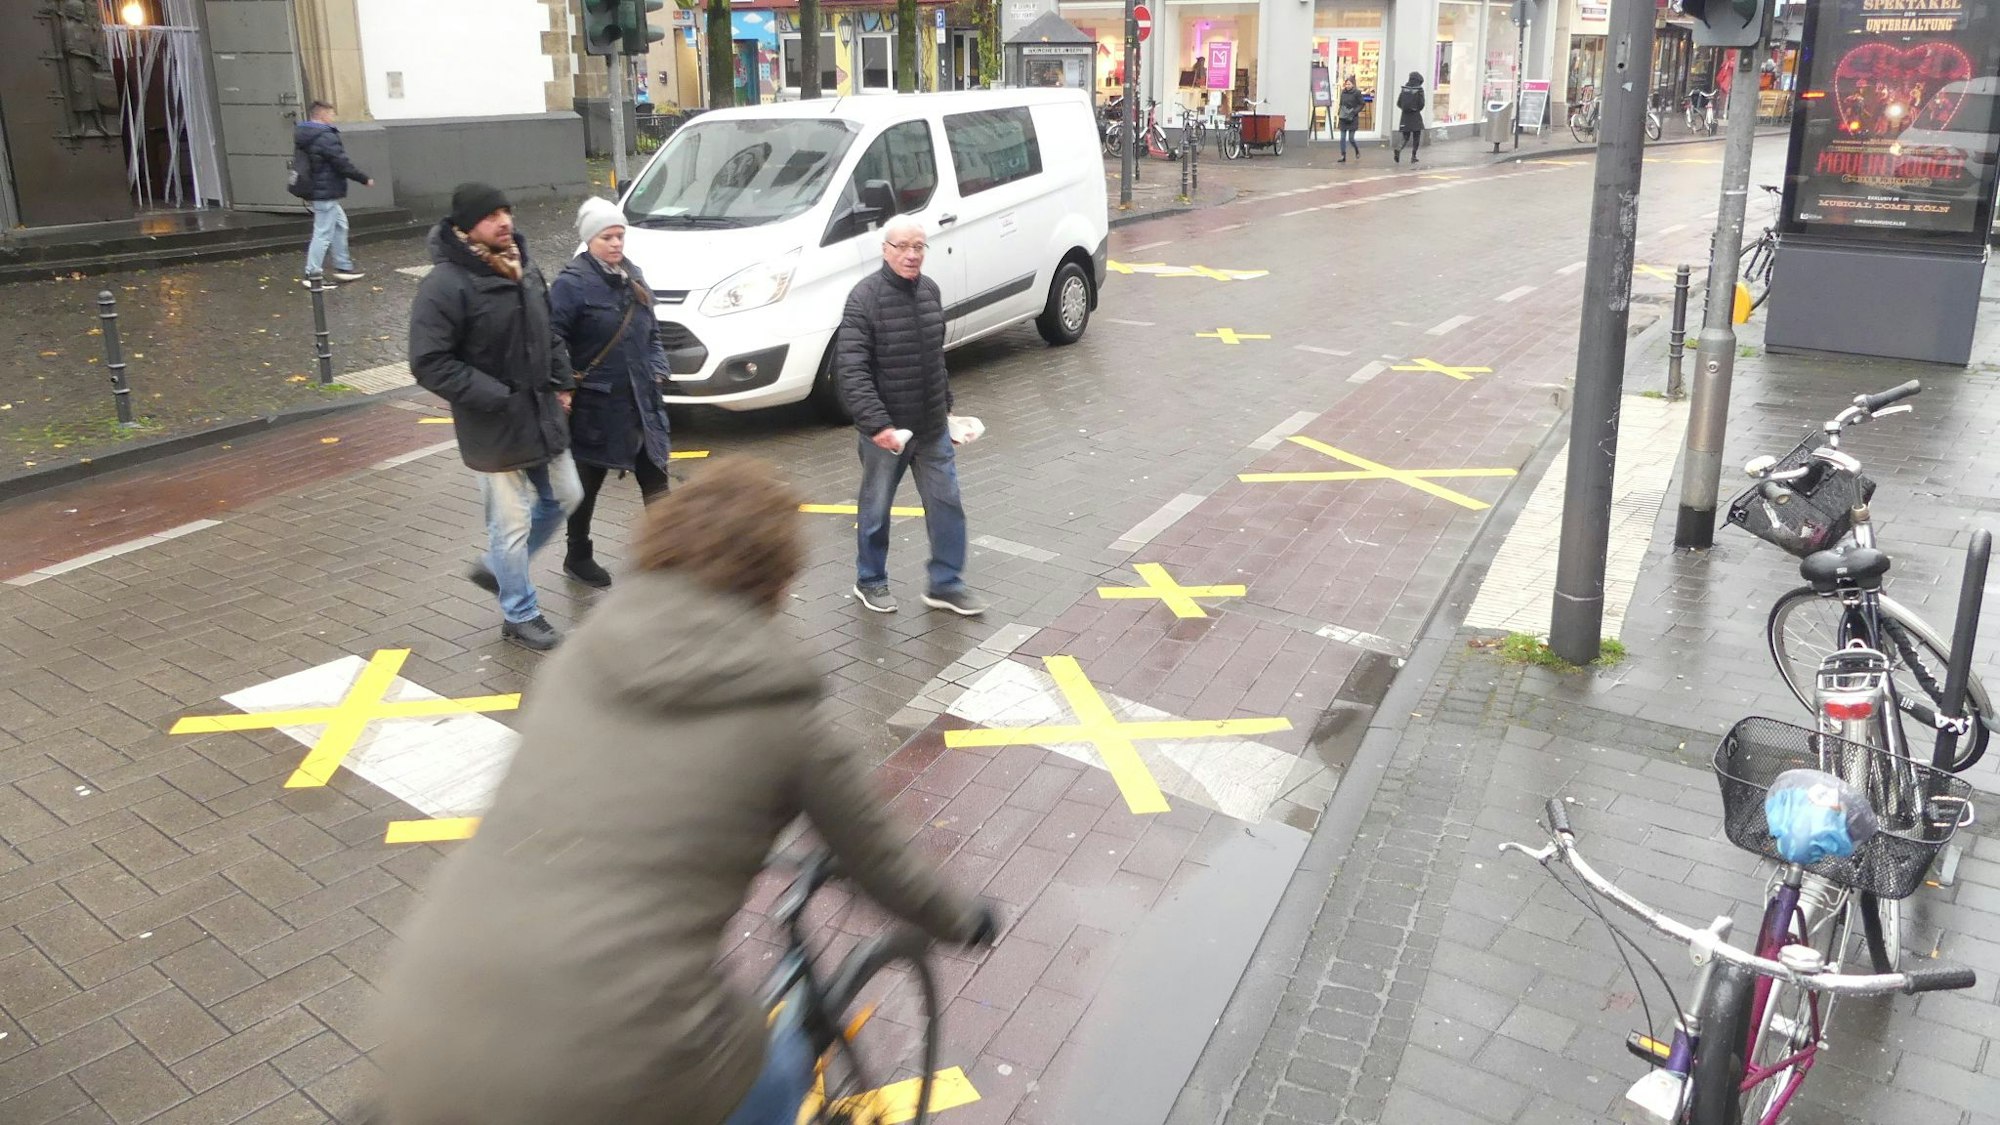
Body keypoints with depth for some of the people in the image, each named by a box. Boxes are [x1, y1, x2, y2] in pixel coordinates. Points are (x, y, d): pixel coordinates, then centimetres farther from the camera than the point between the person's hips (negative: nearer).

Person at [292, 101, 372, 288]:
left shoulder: (303, 137, 12)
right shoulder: (326, 138, -18)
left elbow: (300, 164, 19)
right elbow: (343, 165, -19)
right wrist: (365, 179, -7)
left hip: (314, 190, 10)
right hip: (326, 193, -10)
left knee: (340, 224, 20)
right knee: (323, 233, -5)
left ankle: (343, 267, 24)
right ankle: (312, 275, -2)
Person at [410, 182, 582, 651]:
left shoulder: (524, 268, 5)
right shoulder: (446, 285, -19)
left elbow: (549, 331, 19)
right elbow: (429, 364, -21)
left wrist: (560, 381, 5)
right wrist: (496, 397, -22)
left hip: (543, 415, 8)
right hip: (494, 428, -8)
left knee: (564, 497, 20)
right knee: (511, 523, 3)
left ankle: (496, 569, 39)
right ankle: (520, 615, 23)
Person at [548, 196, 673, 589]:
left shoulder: (633, 277, 11)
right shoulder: (571, 284, -12)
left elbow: (652, 332, 18)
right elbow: (554, 341, -14)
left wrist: (656, 368, 5)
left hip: (641, 403, 6)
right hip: (595, 406, -6)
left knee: (656, 481, 3)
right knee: (587, 484, 10)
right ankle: (578, 557, 28)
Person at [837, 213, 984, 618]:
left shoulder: (929, 290, 4)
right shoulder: (866, 297, -16)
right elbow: (850, 368, -22)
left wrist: (946, 405, 18)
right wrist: (876, 424, -28)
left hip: (933, 428, 5)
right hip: (885, 430, -5)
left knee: (947, 504, 7)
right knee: (876, 509, 11)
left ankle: (945, 584, 20)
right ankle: (870, 581, 29)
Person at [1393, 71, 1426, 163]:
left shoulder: (1404, 89, 4)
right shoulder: (1419, 90, -7)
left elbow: (1398, 103, 5)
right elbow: (1421, 104, -8)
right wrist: (1417, 109, 12)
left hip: (1405, 116, 3)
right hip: (1415, 116, -3)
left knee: (1405, 137, 7)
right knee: (1416, 137, 11)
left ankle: (1398, 149, -21)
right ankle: (1413, 156, 9)